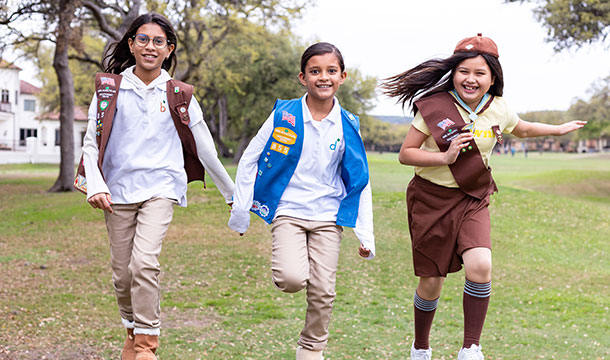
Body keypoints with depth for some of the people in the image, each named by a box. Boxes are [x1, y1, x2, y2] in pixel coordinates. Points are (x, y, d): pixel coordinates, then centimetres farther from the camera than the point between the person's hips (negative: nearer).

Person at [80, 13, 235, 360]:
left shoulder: (178, 95, 5)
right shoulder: (110, 88, 6)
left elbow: (204, 147, 11)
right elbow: (92, 141, 6)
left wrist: (232, 191, 17)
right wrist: (96, 184, -8)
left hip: (161, 186, -2)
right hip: (118, 189, 2)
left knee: (145, 261, -21)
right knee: (122, 272, 6)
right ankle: (133, 330, 31)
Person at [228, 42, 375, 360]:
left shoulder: (347, 126, -1)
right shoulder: (284, 115, -6)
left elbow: (360, 183, 6)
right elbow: (249, 159, 1)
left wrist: (365, 235, 3)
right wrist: (240, 208, -1)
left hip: (328, 216, 2)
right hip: (288, 211, -2)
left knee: (323, 291, 0)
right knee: (293, 279, -23)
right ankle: (285, 266, 13)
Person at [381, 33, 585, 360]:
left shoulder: (498, 110, -2)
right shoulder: (434, 107, -14)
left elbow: (523, 129, 22)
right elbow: (405, 154, -12)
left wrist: (560, 129, 31)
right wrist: (445, 157, -25)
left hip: (472, 200, 2)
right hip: (432, 199, -2)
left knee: (480, 266, -23)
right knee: (431, 283, 4)